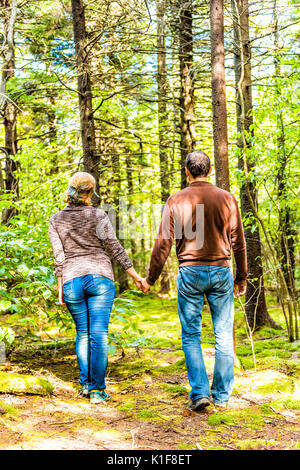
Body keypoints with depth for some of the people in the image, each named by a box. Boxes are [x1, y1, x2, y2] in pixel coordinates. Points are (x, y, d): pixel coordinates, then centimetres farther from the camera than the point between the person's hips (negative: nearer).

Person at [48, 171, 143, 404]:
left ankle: (85, 382, 19)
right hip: (99, 277, -3)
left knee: (83, 333, 17)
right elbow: (115, 249, -5)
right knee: (99, 335, -3)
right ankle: (97, 389, -4)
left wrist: (60, 288, 10)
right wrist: (136, 276, 1)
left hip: (72, 281, 3)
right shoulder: (98, 215, -3)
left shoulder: (56, 220, 4)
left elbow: (59, 258, 4)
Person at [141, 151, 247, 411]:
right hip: (221, 272, 1)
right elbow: (238, 243, 6)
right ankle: (222, 395, 12)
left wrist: (151, 278, 8)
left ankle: (199, 392, -2)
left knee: (191, 336, 7)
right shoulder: (227, 199, 2)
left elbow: (163, 243, -2)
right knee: (223, 335, 8)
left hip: (190, 272, -1)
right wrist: (242, 277, 17)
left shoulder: (176, 201, -1)